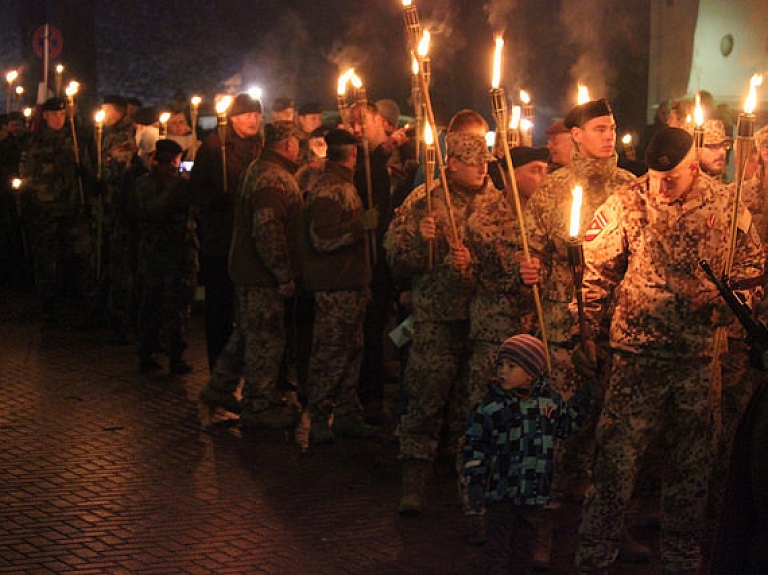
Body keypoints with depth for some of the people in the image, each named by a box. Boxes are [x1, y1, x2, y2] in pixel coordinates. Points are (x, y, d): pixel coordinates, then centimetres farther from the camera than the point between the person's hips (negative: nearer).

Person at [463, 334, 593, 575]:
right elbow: (474, 444, -4)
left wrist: (580, 403, 4)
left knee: (525, 543, 14)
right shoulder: (490, 406, -9)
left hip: (534, 490, 3)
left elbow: (564, 426, 18)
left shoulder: (548, 400, 2)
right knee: (498, 545, -1)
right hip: (500, 491, -3)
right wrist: (474, 482, -8)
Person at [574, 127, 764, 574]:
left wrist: (728, 303, -5)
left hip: (701, 355, 2)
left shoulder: (727, 204, 2)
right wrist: (587, 328, -4)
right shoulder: (626, 205, -3)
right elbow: (594, 269, 0)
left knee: (692, 462, 11)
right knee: (617, 457, -4)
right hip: (638, 352, -2)